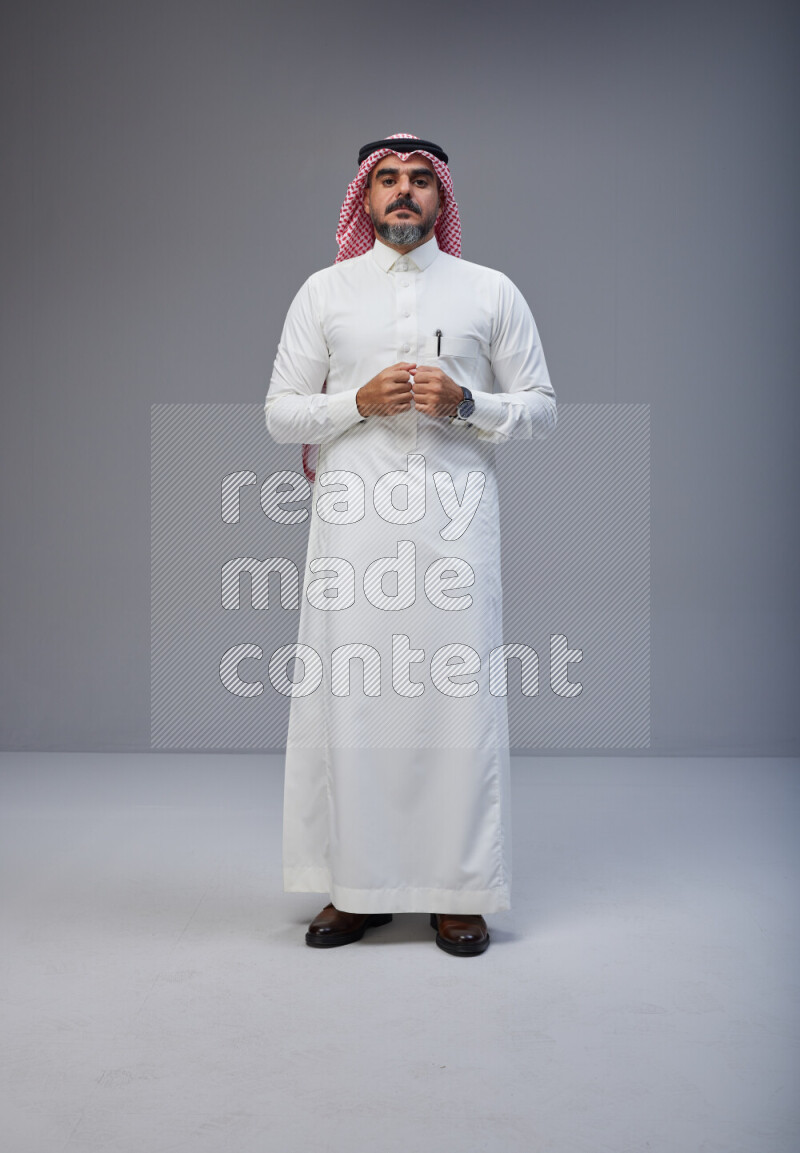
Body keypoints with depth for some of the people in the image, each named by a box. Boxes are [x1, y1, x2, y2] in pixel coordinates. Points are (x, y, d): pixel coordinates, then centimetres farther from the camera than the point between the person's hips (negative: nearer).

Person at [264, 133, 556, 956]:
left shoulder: (491, 292, 13)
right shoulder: (324, 292, 14)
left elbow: (540, 409, 12)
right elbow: (279, 414, 11)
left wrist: (464, 404, -7)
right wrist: (359, 402, -7)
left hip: (454, 520, 0)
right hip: (353, 521, 1)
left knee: (458, 695, -3)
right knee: (346, 696, -2)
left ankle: (458, 892, 10)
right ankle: (357, 886, 12)